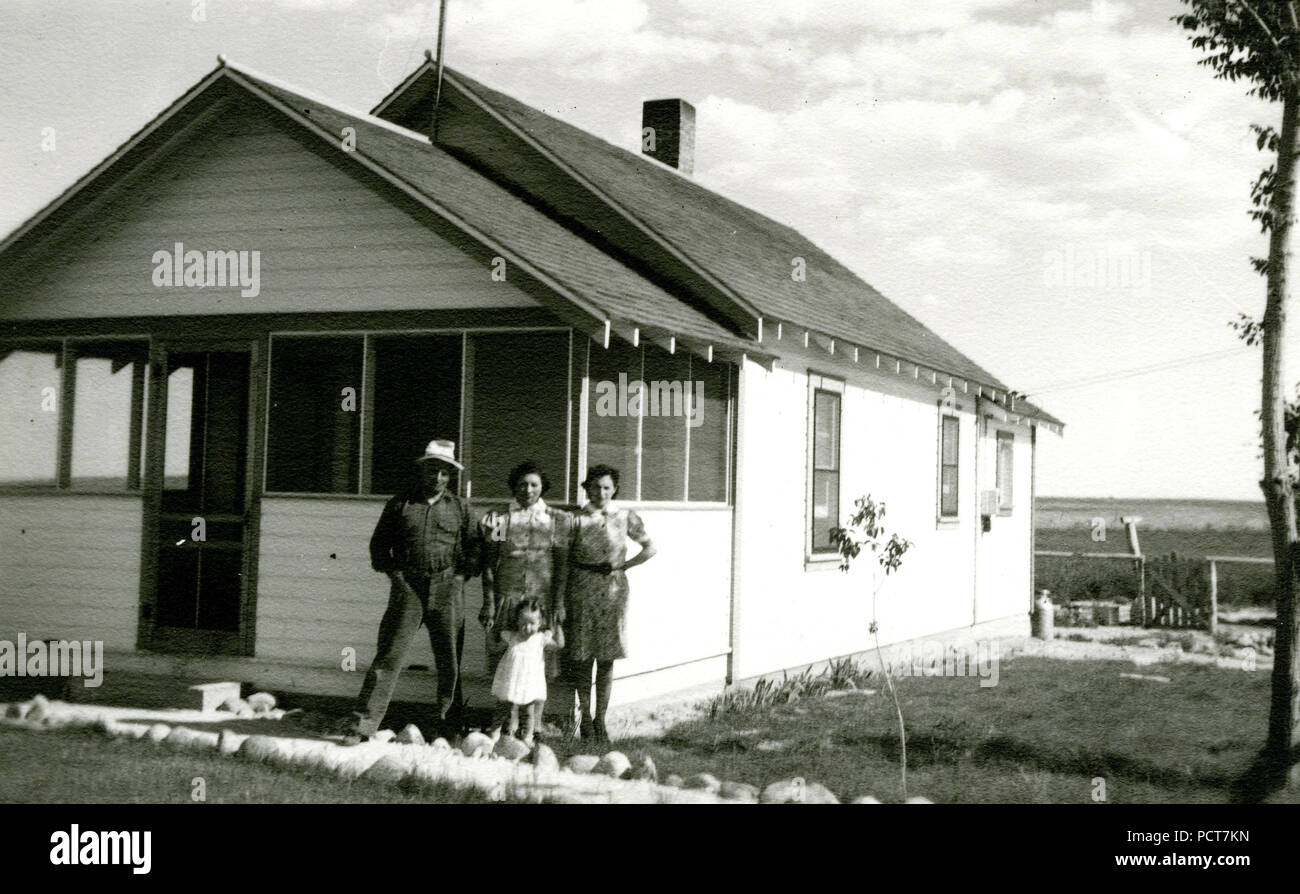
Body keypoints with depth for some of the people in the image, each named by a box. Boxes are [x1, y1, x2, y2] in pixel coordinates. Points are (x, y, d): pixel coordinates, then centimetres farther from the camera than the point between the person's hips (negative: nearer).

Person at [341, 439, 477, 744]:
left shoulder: (459, 507, 12)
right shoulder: (400, 504, 9)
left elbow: (473, 548, 15)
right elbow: (379, 544, 15)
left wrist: (460, 575, 3)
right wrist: (393, 571, 4)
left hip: (447, 590, 1)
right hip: (408, 586, -1)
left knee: (450, 659, 5)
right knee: (389, 655, -7)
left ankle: (451, 724, 18)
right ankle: (362, 724, -6)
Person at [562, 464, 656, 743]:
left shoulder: (625, 518, 3)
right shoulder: (577, 519, 0)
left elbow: (650, 549, 11)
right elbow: (564, 557, 4)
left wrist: (622, 566, 1)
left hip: (613, 591, 1)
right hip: (582, 592, -1)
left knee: (606, 659, 3)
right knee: (583, 657, 1)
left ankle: (600, 720, 12)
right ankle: (585, 717, 13)